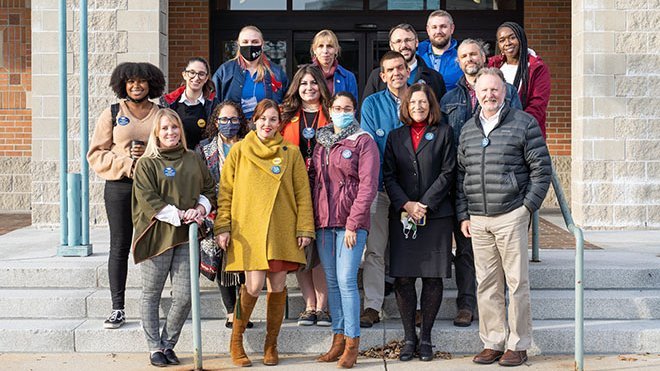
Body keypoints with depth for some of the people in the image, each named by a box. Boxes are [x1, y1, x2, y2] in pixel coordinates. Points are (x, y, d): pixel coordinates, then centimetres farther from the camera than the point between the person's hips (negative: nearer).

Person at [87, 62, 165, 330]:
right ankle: (117, 309, 7)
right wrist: (125, 161, -11)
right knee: (119, 247, 1)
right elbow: (96, 154, 5)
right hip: (119, 187, 0)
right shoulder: (112, 114, 8)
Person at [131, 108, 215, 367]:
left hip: (186, 236, 3)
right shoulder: (146, 163, -1)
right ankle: (155, 348, 18)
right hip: (156, 236, -3)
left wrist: (201, 208, -4)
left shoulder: (193, 160, 13)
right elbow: (148, 200, -11)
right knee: (152, 294, 6)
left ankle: (168, 344, 18)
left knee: (184, 296, 0)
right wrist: (179, 216, -16)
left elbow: (208, 189, 16)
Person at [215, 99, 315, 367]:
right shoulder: (239, 151, 7)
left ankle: (271, 345, 19)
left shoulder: (291, 153, 9)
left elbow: (303, 194, 8)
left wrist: (304, 228, 0)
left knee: (278, 286, 3)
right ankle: (236, 342, 10)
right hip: (248, 229, -2)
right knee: (254, 286, -10)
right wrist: (222, 227, -2)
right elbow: (225, 192, 6)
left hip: (282, 229, 2)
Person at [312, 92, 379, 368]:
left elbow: (368, 185, -8)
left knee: (346, 280, -10)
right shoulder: (321, 143, 16)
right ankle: (338, 340, 14)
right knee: (332, 281, 7)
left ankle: (352, 344, -4)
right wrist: (312, 220, 6)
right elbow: (314, 182, 16)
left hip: (351, 223, -6)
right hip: (324, 222, 6)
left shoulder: (363, 142, -2)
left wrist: (353, 223, -14)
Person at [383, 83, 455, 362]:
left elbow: (447, 173, -1)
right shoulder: (395, 137, 13)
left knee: (433, 278, 0)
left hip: (436, 216, -2)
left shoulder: (443, 134, 7)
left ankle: (425, 336, 11)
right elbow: (388, 176, 6)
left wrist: (424, 205, -9)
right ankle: (409, 337, 10)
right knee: (403, 278, -1)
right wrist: (406, 205, -9)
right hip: (401, 217, 2)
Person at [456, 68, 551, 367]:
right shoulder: (468, 129, 14)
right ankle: (493, 343, 16)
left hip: (511, 216, -4)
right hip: (477, 220, 4)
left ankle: (518, 345, 10)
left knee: (517, 283, 1)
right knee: (486, 285, 7)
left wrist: (527, 207, -7)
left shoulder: (524, 123, 0)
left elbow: (541, 169, -1)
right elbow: (460, 176, 17)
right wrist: (463, 215, 10)